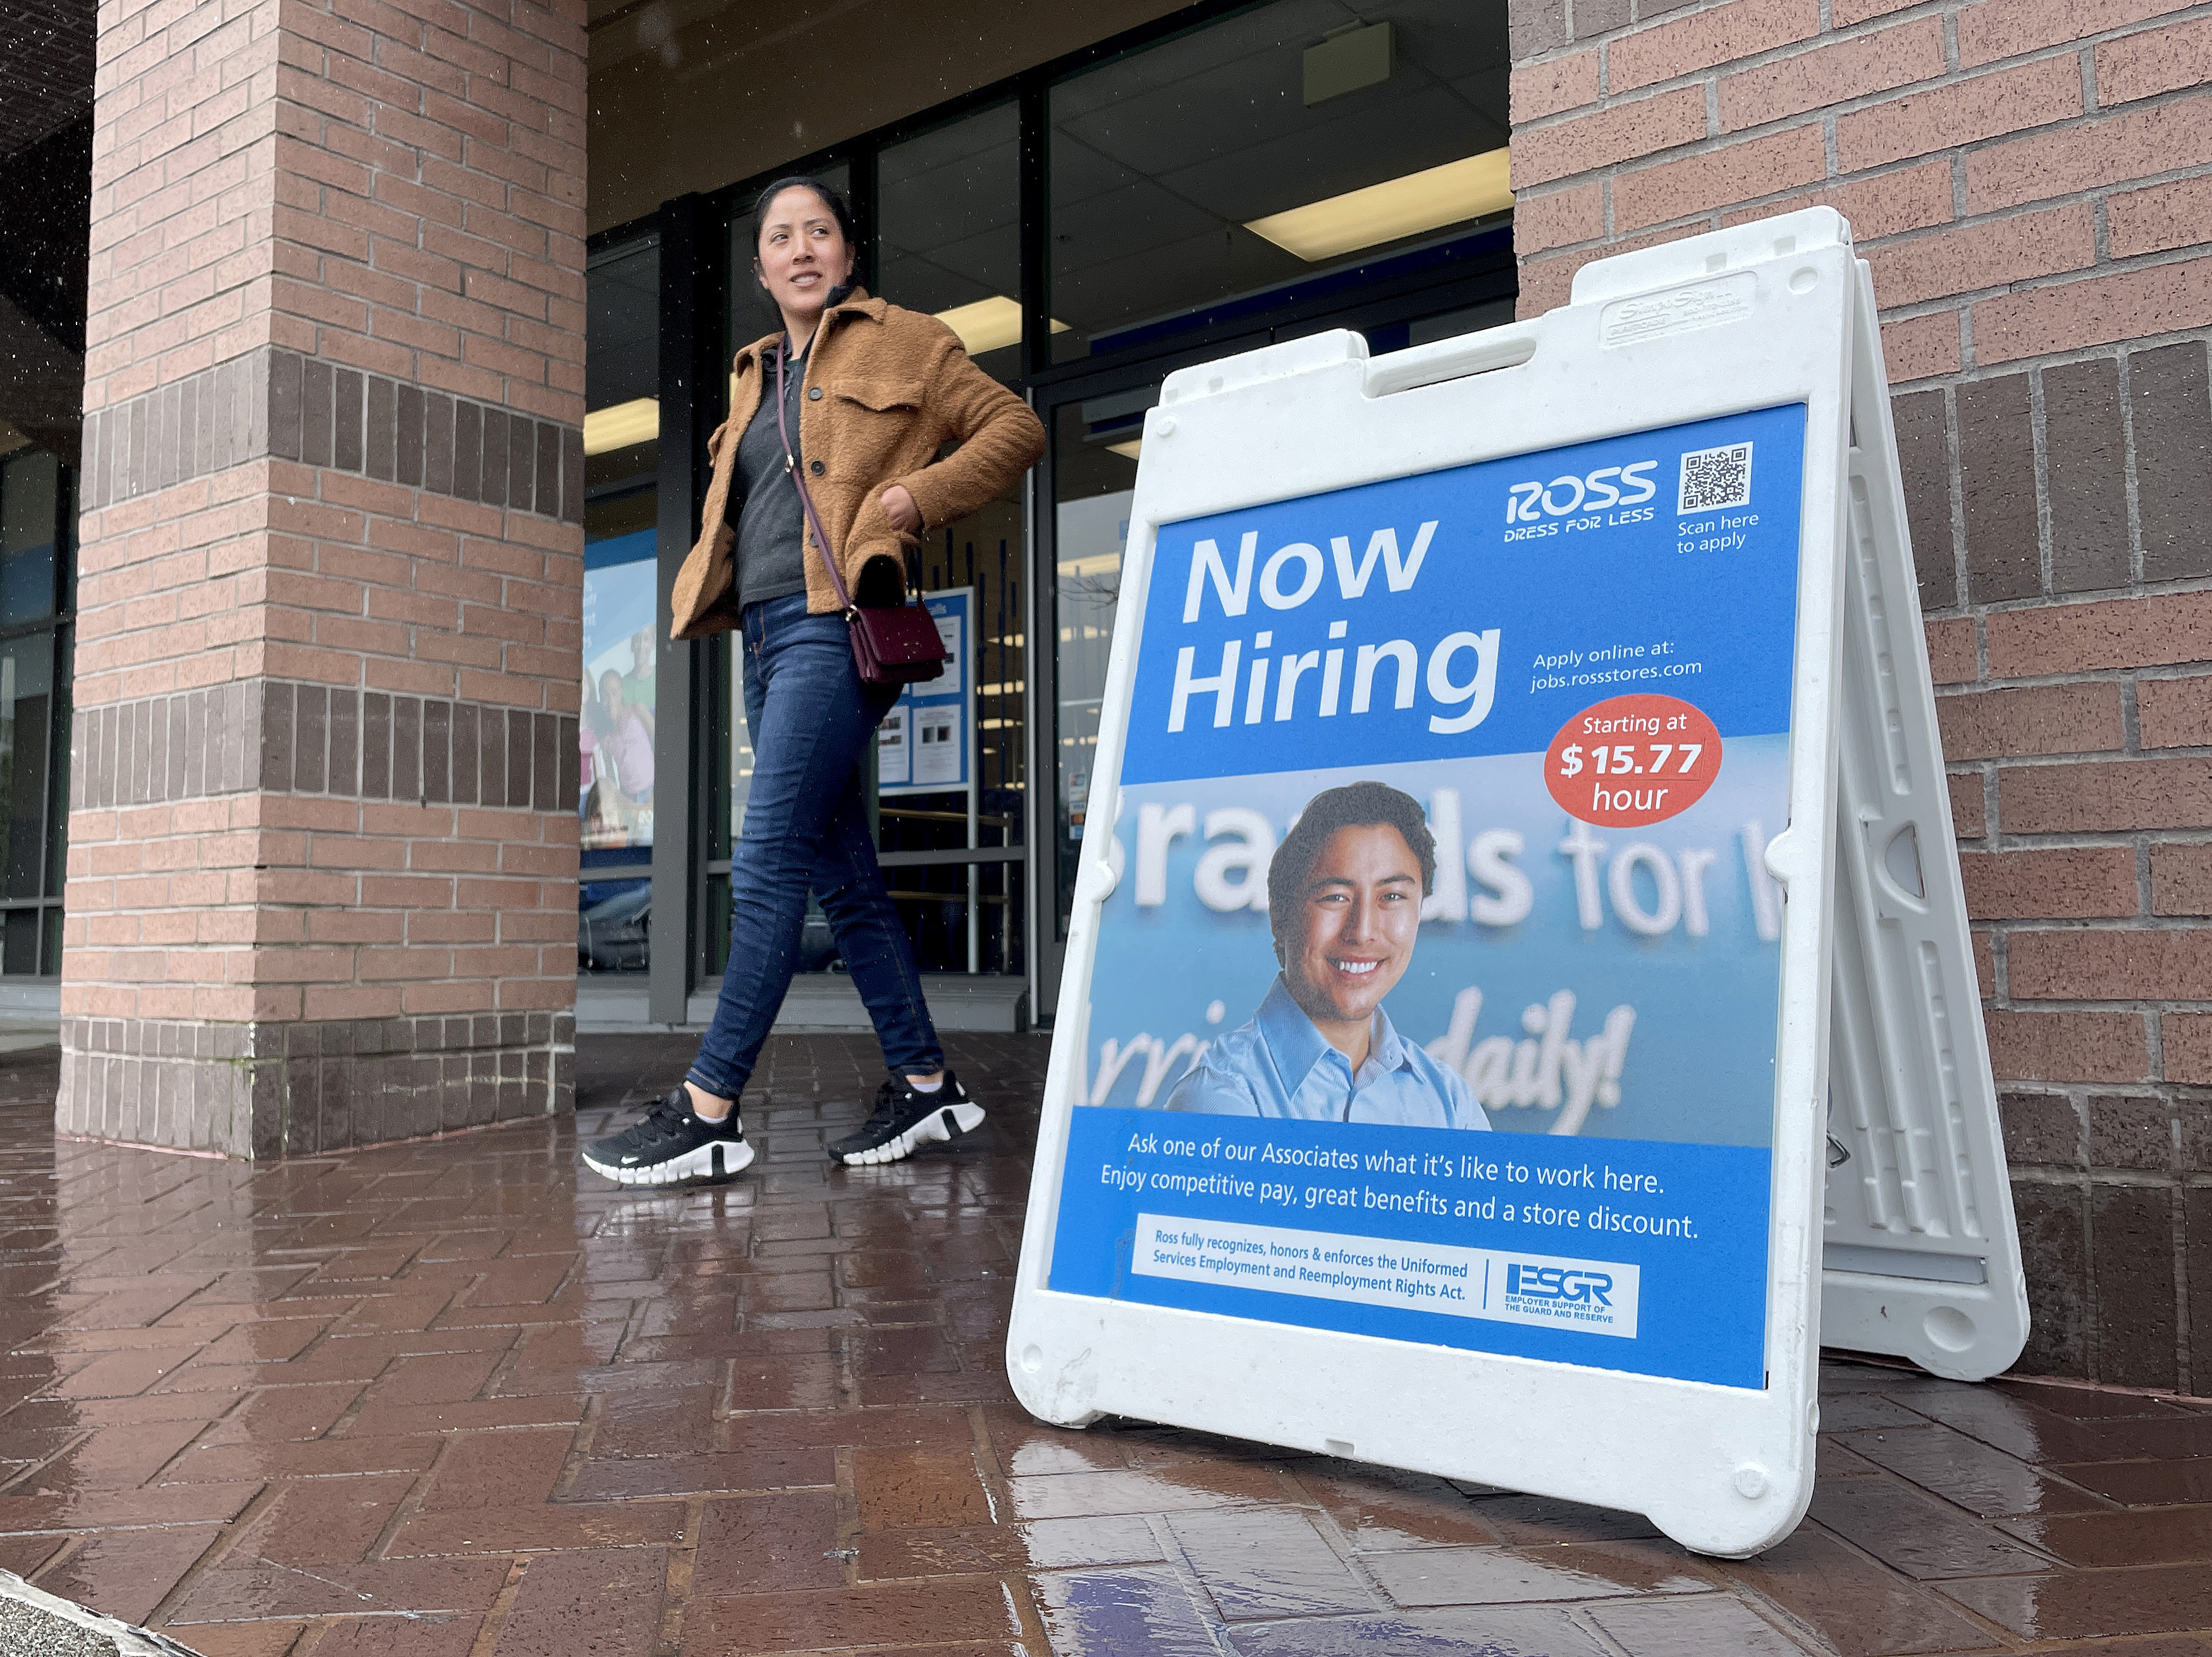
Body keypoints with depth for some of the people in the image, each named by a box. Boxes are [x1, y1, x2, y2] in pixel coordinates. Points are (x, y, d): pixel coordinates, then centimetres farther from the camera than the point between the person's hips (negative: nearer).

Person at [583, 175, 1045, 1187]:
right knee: (841, 877, 6)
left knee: (767, 863, -13)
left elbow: (1015, 427, 4)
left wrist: (923, 494, -11)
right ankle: (925, 1087, 13)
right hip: (767, 636, 8)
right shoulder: (754, 377, 25)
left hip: (833, 624, -8)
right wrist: (707, 590, 12)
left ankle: (709, 1111, -9)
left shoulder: (900, 342, 6)